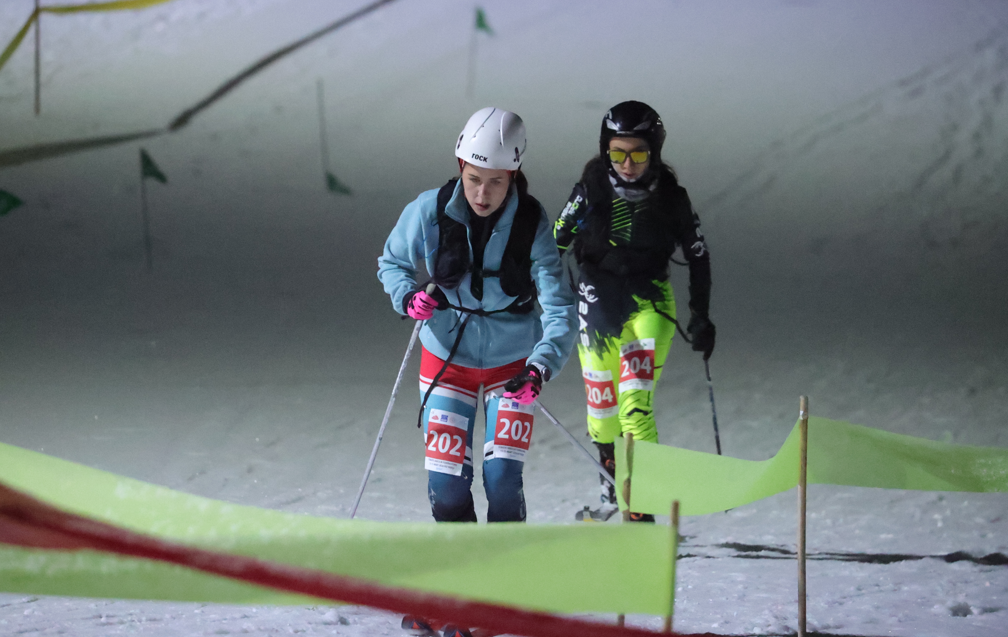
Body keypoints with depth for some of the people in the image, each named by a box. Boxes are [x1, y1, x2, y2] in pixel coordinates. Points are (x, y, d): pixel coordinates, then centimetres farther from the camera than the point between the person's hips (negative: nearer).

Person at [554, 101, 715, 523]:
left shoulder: (671, 197, -6)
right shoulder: (591, 190, -8)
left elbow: (698, 257, 7)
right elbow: (554, 245, -1)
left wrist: (701, 316, 7)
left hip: (650, 304, -2)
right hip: (598, 302, 2)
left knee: (635, 404, -19)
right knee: (601, 406, 13)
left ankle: (641, 509, -22)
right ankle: (612, 488, 39)